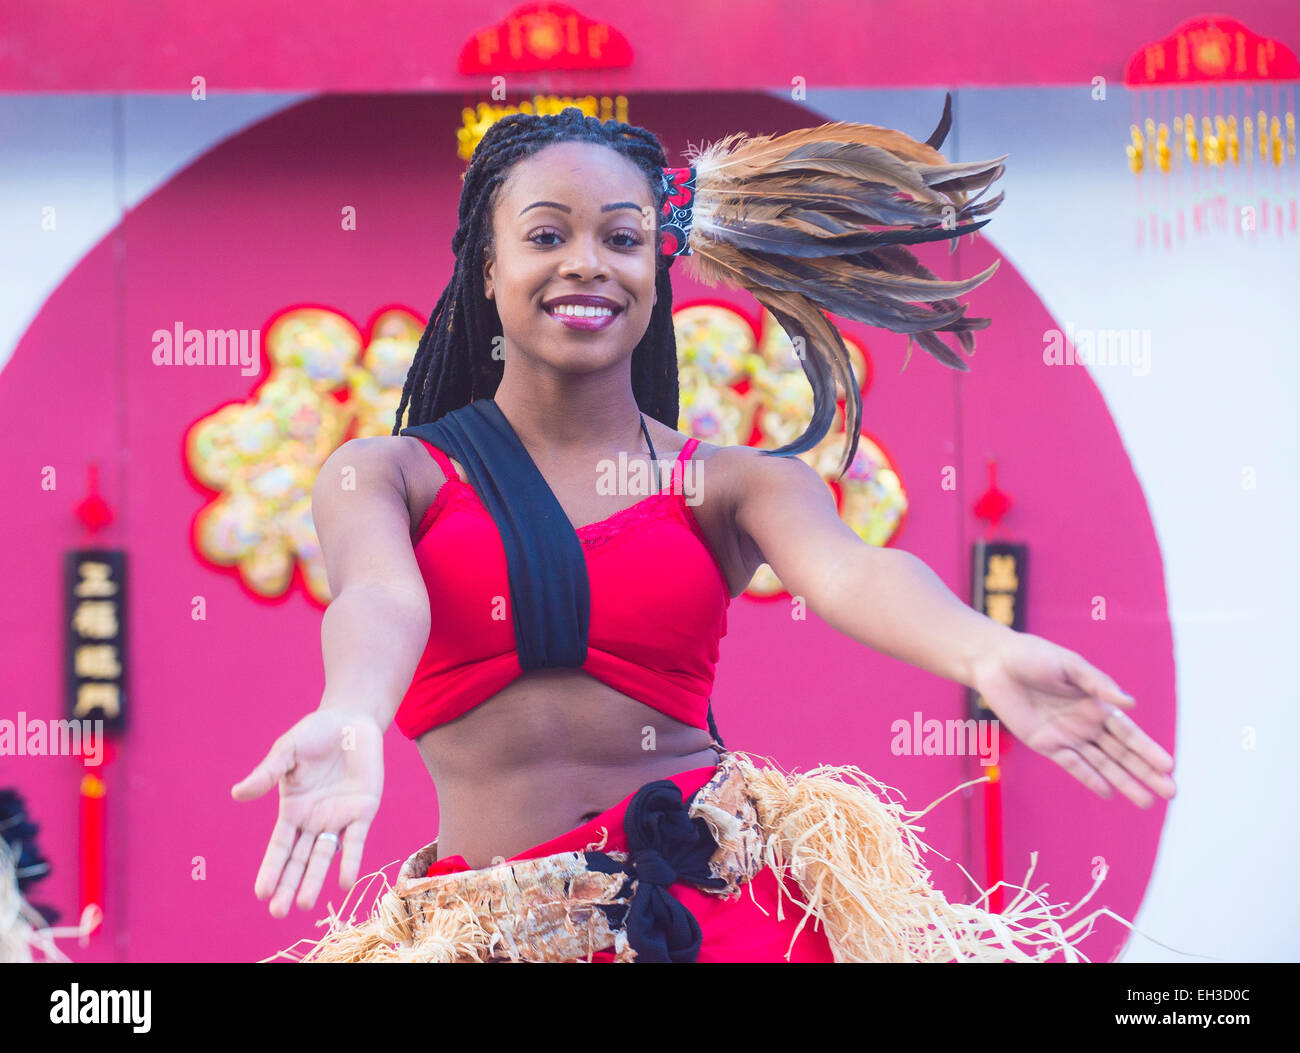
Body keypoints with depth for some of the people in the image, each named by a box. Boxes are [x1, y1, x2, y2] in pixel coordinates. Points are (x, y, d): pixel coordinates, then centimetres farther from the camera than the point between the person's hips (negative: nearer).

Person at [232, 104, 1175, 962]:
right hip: (492, 924, 0)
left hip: (722, 892, 1)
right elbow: (383, 598, -13)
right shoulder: (384, 475, 9)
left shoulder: (734, 483, 10)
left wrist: (987, 654, -34)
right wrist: (351, 723, -38)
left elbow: (846, 573, -10)